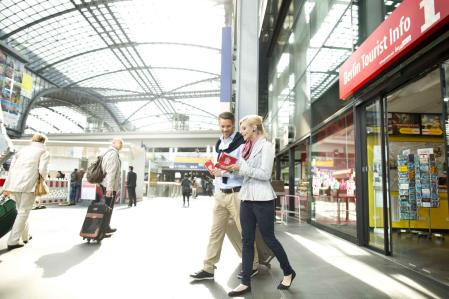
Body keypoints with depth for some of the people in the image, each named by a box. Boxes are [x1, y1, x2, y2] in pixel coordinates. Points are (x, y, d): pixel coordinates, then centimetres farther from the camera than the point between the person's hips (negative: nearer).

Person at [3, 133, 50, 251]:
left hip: (15, 184, 5)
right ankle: (13, 241, -1)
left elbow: (12, 167, 15)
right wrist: (44, 177, 12)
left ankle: (25, 236, 30)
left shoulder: (23, 149, 20)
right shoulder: (44, 152, 5)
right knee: (23, 212, 3)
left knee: (21, 210, 19)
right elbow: (42, 169, -10)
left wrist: (8, 187, 15)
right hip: (29, 184, -5)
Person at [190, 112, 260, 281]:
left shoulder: (241, 143, -8)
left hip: (236, 194, -6)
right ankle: (208, 269, 15)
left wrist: (223, 172, -23)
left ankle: (253, 266, 22)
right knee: (216, 231, 8)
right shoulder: (218, 144, 15)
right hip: (220, 194, 7)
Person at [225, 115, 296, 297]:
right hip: (246, 198, 7)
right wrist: (233, 169, 1)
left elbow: (265, 174, -15)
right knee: (247, 240, 7)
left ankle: (288, 272, 29)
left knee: (268, 238, 6)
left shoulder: (266, 146, -7)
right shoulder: (247, 147, 14)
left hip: (262, 199, -7)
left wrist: (240, 168, -17)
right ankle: (246, 282, 16)